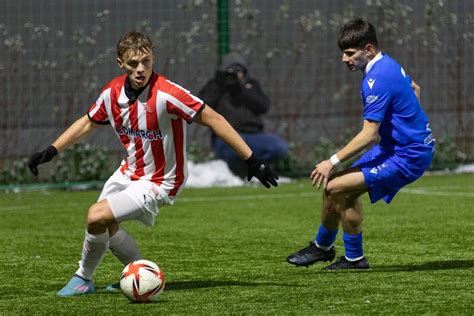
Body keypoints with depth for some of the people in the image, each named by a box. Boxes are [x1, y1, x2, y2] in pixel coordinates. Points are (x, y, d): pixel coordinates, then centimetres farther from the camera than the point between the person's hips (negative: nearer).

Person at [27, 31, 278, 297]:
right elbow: (88, 123, 12)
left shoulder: (166, 94, -28)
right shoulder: (113, 93, -8)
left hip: (158, 183, -7)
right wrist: (52, 151, 7)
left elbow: (213, 119, -26)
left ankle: (84, 279, 6)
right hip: (129, 172, 7)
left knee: (97, 217, -18)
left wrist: (251, 159, -28)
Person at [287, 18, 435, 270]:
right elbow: (414, 89, 28)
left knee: (336, 187, -15)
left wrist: (333, 162, -21)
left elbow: (369, 134, -24)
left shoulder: (376, 80, -23)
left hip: (407, 157, -10)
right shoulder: (389, 65, 8)